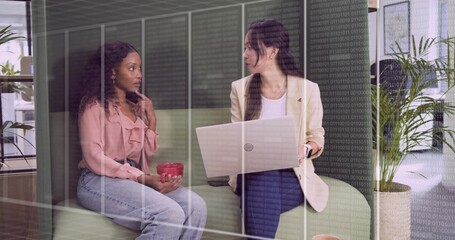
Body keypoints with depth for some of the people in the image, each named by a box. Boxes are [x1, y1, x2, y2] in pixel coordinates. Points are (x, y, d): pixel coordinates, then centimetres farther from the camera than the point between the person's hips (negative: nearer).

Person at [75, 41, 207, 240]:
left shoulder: (138, 104, 19)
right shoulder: (95, 104, 0)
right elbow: (94, 158, -13)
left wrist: (151, 122, 3)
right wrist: (142, 178, -21)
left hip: (135, 178, 6)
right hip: (100, 180, -6)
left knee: (196, 206, -20)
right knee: (169, 214, -31)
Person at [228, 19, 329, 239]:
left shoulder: (307, 89, -1)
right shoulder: (240, 88, 6)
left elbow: (317, 137, 6)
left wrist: (305, 149, -17)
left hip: (291, 172, -1)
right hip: (253, 171, 2)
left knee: (260, 201, -34)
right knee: (264, 184, -35)